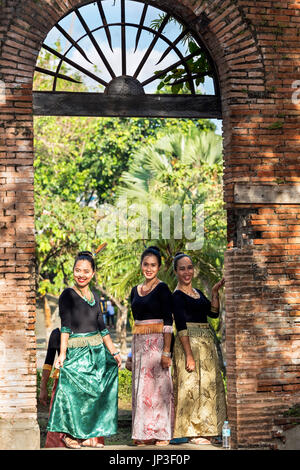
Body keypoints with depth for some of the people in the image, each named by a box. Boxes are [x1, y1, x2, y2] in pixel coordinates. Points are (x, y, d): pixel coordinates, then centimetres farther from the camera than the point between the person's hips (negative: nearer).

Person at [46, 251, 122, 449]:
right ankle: (69, 434, 7)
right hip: (76, 350, -6)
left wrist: (114, 352, 14)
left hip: (97, 350, 6)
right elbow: (65, 326, -11)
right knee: (74, 392, -6)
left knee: (95, 392, 5)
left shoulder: (94, 296, 12)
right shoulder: (68, 295, -5)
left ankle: (87, 436, 12)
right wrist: (63, 353, -20)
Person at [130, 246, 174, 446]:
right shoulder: (135, 290, 13)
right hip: (139, 344, 6)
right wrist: (132, 352, 17)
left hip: (157, 342, -6)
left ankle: (161, 434, 4)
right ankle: (143, 435, 13)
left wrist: (166, 352, -18)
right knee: (140, 387, 7)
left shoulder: (162, 289, -6)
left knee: (157, 386, -4)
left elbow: (168, 322, -11)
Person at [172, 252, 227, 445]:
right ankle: (193, 432, 3)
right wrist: (189, 355, -21)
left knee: (208, 384, 11)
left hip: (207, 342, 9)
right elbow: (181, 327, -16)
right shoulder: (177, 296, -10)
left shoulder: (197, 292, 15)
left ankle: (202, 429, 21)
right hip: (190, 343, -9)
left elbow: (214, 313, 7)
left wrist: (215, 292, -1)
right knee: (193, 384, -5)